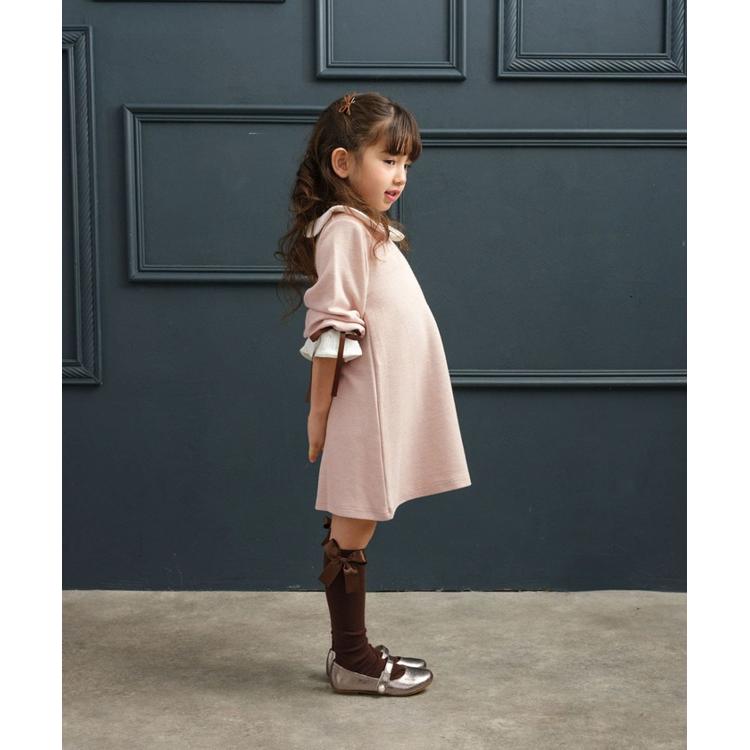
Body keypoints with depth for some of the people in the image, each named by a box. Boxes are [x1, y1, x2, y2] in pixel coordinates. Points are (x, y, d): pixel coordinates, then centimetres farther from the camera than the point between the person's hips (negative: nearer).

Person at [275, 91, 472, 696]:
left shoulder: (371, 228, 17)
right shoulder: (344, 229, -14)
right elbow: (331, 326, -16)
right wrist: (320, 409, -16)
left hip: (387, 406, 9)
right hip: (364, 407, -9)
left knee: (355, 528, 14)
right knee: (352, 532, 0)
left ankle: (352, 650, 23)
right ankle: (353, 661, 10)